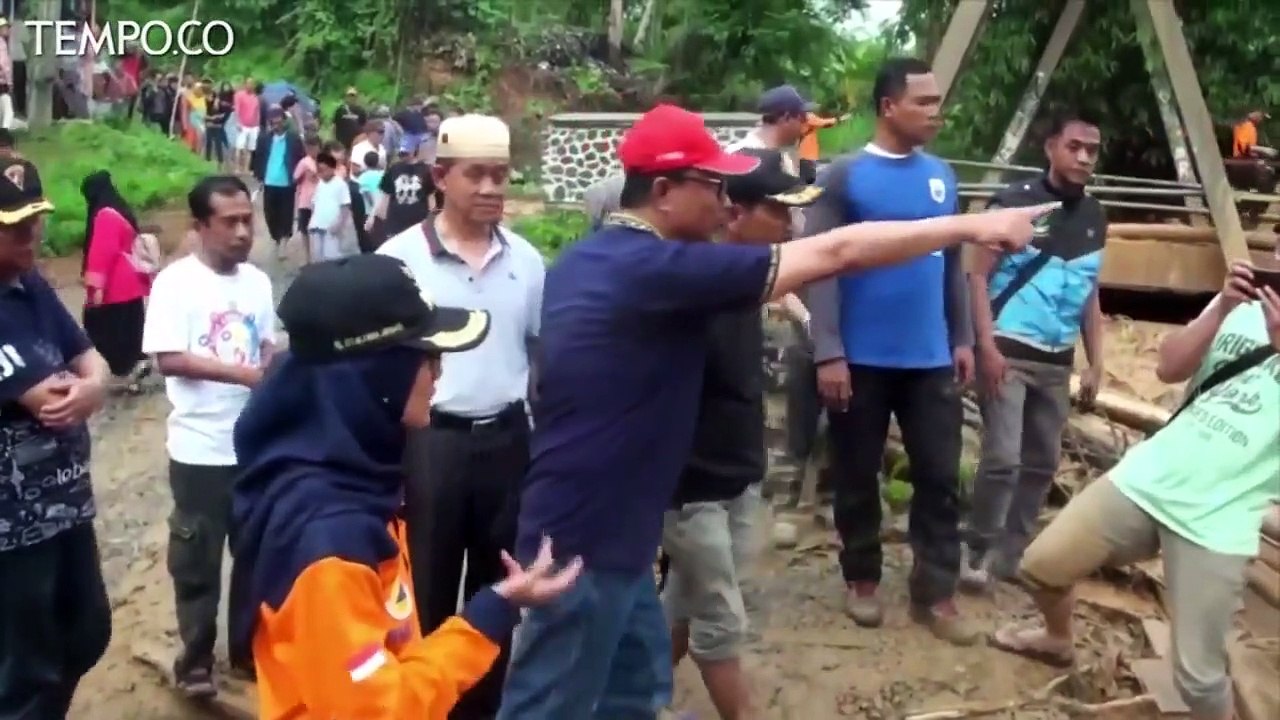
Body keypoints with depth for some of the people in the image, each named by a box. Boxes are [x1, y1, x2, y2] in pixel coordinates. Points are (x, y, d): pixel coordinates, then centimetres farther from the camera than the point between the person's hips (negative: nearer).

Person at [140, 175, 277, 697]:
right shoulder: (176, 281, -12)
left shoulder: (257, 280, 5)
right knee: (197, 558, 8)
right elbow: (168, 359, -18)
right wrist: (244, 373, -23)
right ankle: (195, 659, 24)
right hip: (201, 448, -5)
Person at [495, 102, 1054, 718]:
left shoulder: (584, 262, 7)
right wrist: (968, 226, -15)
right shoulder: (661, 269, -22)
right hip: (583, 540, -9)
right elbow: (833, 253, -21)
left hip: (602, 526, 9)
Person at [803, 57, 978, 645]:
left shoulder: (942, 176, 8)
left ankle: (936, 594, 17)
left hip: (931, 358, 4)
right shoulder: (845, 176, -7)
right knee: (857, 476, 9)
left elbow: (953, 264, 15)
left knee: (941, 477, 5)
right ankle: (862, 579, 27)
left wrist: (963, 338, 11)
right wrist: (828, 353, -16)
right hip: (861, 358, -4)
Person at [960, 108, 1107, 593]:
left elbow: (1090, 295, 16)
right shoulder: (1015, 203, -7)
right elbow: (979, 275, -8)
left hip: (1057, 359, 6)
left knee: (1042, 463, 10)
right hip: (1008, 350, -6)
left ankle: (1011, 553, 23)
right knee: (1002, 458, -11)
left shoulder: (1095, 218, 10)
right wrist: (987, 346, -17)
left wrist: (1095, 363, 12)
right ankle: (979, 553, 5)